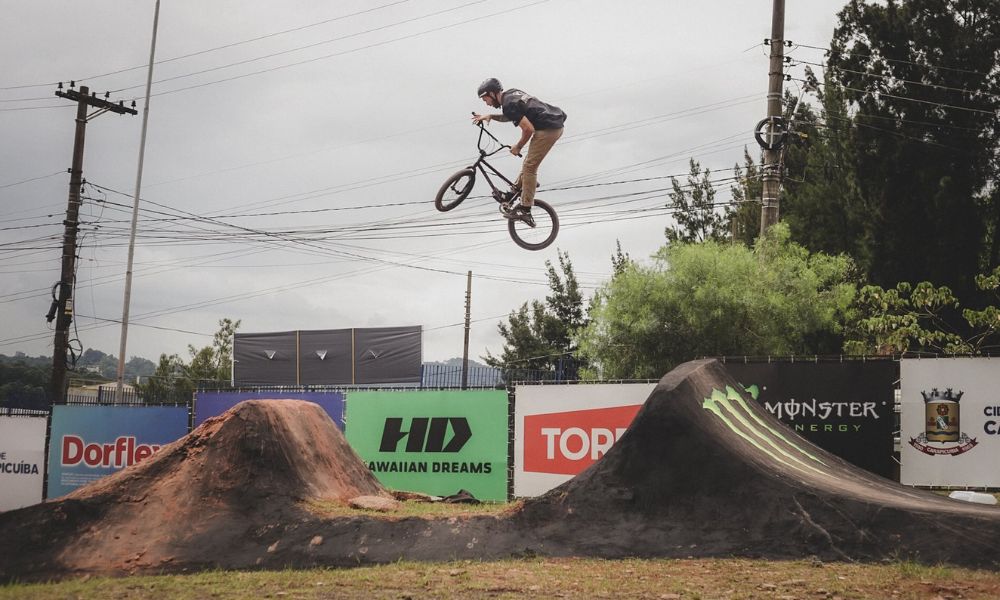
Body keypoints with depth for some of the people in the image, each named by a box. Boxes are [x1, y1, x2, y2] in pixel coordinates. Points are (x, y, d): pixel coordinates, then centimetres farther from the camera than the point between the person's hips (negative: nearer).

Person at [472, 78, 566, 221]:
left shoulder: (508, 104, -15)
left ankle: (525, 210, -8)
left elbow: (528, 129, -18)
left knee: (529, 166, -8)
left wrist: (518, 147, -3)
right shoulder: (511, 93, 15)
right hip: (556, 126, 10)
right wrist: (490, 116, 19)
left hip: (547, 129, -10)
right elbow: (509, 117, 34)